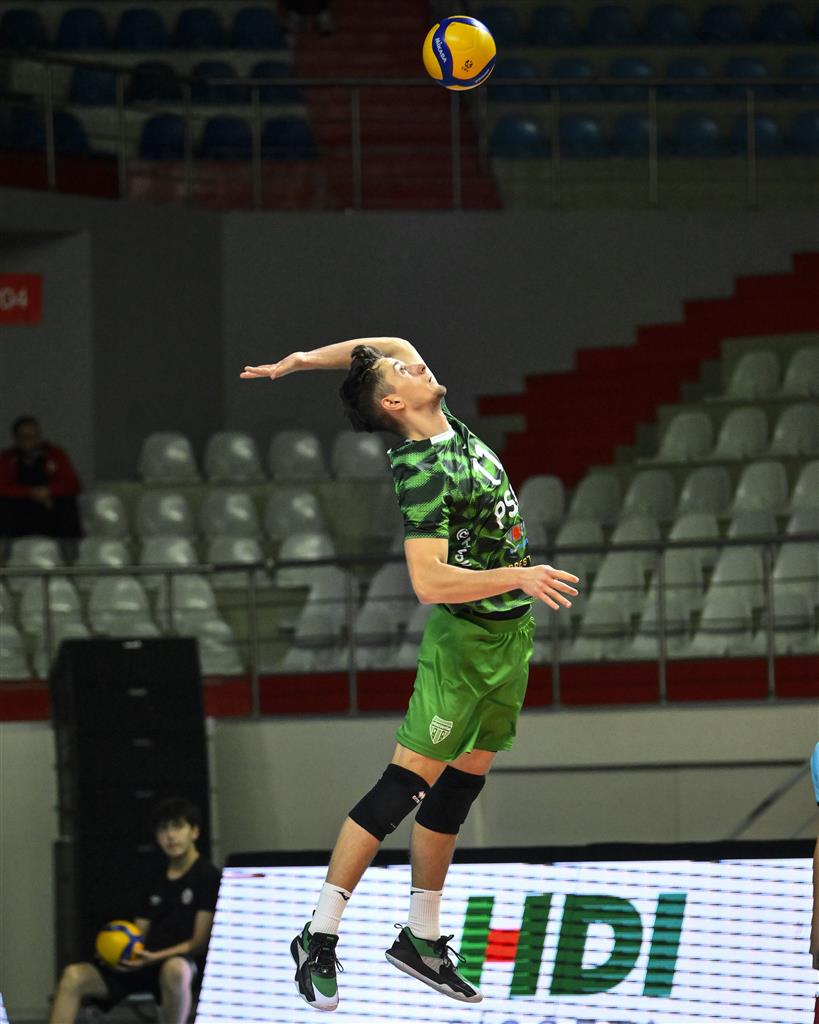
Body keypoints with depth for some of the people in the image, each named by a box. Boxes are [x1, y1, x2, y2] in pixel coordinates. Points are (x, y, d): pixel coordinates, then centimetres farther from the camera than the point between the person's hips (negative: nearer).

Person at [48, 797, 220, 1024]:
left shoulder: (208, 877, 1)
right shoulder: (158, 881, 24)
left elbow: (199, 943, -5)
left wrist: (154, 958, -17)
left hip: (182, 961, -7)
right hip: (144, 962, 7)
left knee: (175, 970, -44)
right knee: (74, 975, -15)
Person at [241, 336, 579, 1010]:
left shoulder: (451, 426, 5)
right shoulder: (423, 474, -21)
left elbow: (385, 346, 18)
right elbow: (429, 582, -29)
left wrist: (302, 361, 10)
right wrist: (519, 576, -29)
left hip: (511, 633, 9)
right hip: (465, 636, -9)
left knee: (461, 783, 10)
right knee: (407, 781, -10)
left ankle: (421, 938, 15)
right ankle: (320, 937, -8)